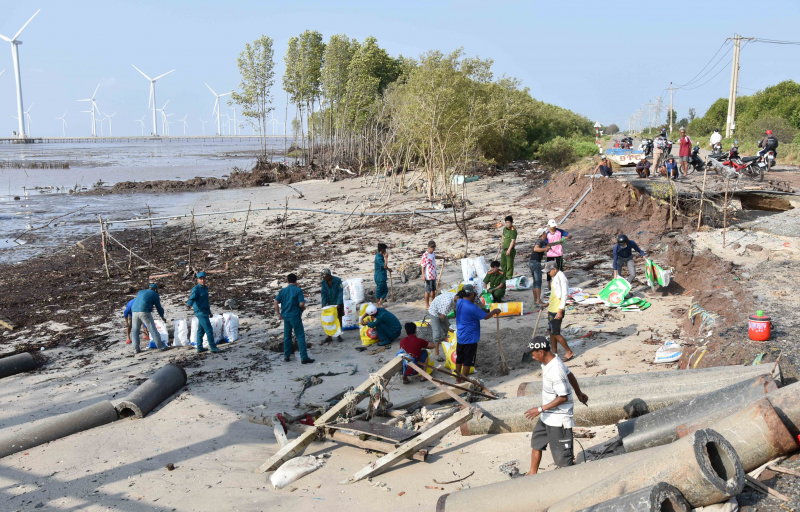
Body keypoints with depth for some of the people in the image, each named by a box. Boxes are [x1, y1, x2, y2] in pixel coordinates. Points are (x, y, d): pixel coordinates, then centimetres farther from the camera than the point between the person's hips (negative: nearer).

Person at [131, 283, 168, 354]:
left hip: (134, 312, 5)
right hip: (145, 312, -5)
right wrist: (162, 317, 28)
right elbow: (158, 307, 15)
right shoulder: (154, 294, 12)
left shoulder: (140, 292, 28)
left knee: (135, 331, 16)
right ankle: (161, 347, 1)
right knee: (153, 330, 0)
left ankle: (136, 349, 15)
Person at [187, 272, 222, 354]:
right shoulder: (196, 289, -13)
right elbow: (192, 298, -27)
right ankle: (213, 348, -6)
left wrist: (209, 312, 28)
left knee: (201, 330, 13)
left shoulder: (205, 288, 13)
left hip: (205, 311, 9)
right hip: (200, 312, -9)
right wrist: (189, 304, -49)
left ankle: (200, 348, 19)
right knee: (209, 330, -9)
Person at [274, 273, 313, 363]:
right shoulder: (298, 290, -8)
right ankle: (304, 358, -6)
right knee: (300, 336, -3)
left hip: (285, 316, 5)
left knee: (287, 336, 16)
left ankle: (286, 356, 23)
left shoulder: (283, 291, 6)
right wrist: (303, 309, 5)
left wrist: (279, 313, 8)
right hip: (295, 316, -5)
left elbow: (276, 302, 1)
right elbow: (301, 304, -16)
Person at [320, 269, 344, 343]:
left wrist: (339, 303, -24)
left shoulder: (337, 280, -20)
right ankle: (329, 336, 13)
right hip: (329, 304, 3)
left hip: (338, 303, -3)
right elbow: (323, 294, -5)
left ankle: (338, 335, 19)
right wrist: (324, 304, -15)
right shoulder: (323, 282, -9)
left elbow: (341, 292, -18)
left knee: (339, 319, 7)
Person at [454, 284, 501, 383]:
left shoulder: (459, 302, -2)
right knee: (468, 361, 5)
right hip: (470, 339, -8)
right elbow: (485, 316, -16)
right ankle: (463, 382, 13)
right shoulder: (472, 308, -26)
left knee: (459, 359, 18)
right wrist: (495, 311, 0)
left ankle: (458, 380, 29)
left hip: (460, 337, 8)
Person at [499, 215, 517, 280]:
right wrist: (501, 244, 28)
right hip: (504, 249, 9)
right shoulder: (505, 228, 9)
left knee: (509, 264, -2)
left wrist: (509, 250, -27)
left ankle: (509, 277, 7)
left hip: (510, 250, -9)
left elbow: (513, 240, -22)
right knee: (502, 263, 20)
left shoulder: (513, 230, -17)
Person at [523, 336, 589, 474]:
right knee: (536, 442, 24)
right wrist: (579, 393, 30)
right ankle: (533, 473, 39)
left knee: (562, 459, -1)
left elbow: (563, 397, -27)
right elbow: (570, 375, 15)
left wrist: (540, 409, -24)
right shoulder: (552, 361, 0)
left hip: (558, 419, -10)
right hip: (547, 416, 10)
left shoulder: (555, 371, -30)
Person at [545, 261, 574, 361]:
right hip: (552, 309, 10)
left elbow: (564, 295, -22)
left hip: (557, 311, -10)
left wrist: (560, 311, -23)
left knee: (556, 334, -4)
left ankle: (569, 352, 9)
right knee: (551, 331, 14)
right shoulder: (555, 277, 12)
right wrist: (549, 305, 24)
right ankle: (555, 353, 23)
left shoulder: (561, 278, -19)